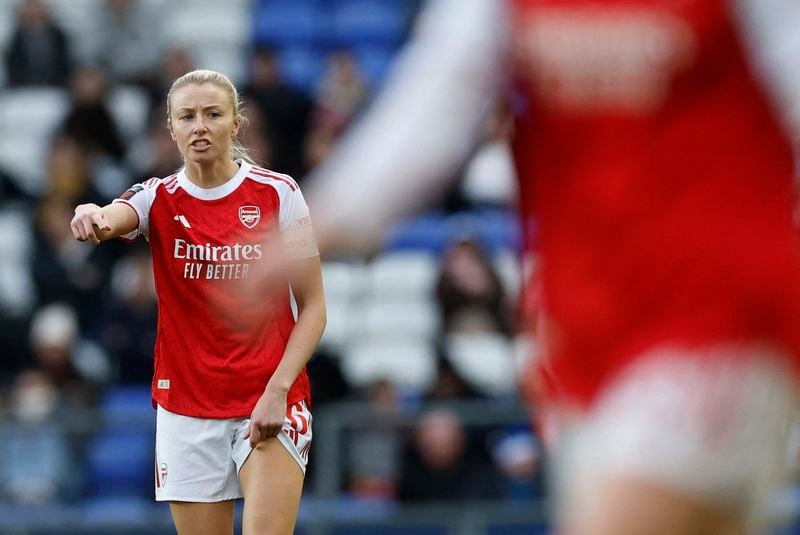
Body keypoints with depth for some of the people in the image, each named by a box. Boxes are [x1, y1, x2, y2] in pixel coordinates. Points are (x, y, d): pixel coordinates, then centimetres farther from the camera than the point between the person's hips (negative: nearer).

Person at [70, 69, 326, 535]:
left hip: (271, 406, -2)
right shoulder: (160, 199, 2)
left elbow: (313, 307, -1)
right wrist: (92, 216, -48)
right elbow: (112, 219, -22)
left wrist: (278, 390, -14)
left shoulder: (278, 194, -2)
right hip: (186, 409, 2)